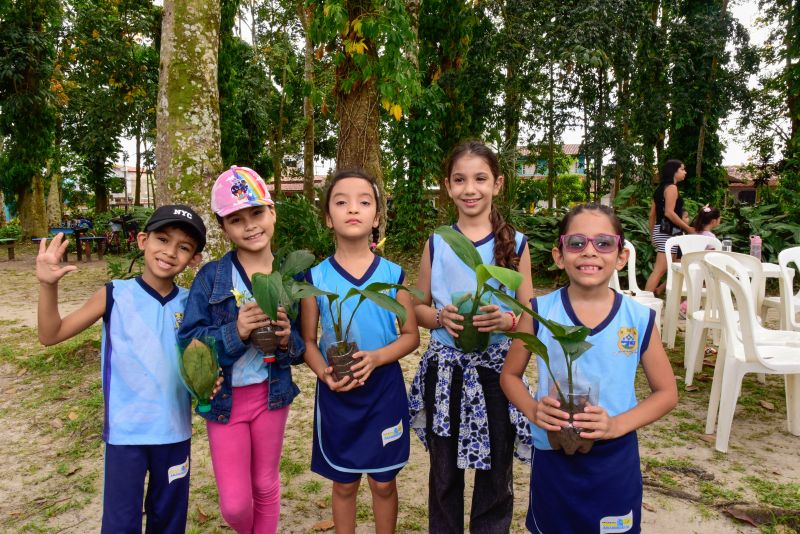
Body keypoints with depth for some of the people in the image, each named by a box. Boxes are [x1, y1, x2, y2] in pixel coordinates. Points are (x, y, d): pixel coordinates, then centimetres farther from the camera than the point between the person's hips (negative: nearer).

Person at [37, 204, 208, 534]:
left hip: (174, 430, 3)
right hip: (125, 431, -2)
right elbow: (51, 335, -5)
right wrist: (48, 285, -19)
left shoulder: (190, 303, -2)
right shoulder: (114, 295, -8)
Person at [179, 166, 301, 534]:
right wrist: (235, 332, -30)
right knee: (234, 504, 8)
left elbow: (302, 347, 1)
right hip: (224, 398, -1)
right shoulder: (210, 277, -11)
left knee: (266, 485, 18)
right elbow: (189, 341, -15)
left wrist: (287, 340, -22)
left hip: (271, 394, 1)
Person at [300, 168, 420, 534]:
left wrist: (376, 358, -20)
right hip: (336, 393, 0)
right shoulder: (316, 277, -5)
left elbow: (411, 335, -3)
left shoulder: (393, 274, -6)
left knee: (383, 482, 15)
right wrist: (323, 373, -19)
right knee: (344, 484, 17)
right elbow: (308, 341, 0)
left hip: (384, 389, 0)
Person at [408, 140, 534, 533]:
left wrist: (505, 320, -21)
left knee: (495, 474, 12)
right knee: (444, 473, 16)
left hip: (497, 369, -1)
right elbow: (418, 308, 6)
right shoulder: (437, 243, 0)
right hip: (445, 369, 1)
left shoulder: (515, 244, -3)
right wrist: (441, 317, -15)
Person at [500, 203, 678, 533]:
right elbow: (510, 375, 1)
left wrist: (618, 424, -16)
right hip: (551, 456, 0)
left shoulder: (640, 319, -8)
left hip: (615, 459, 0)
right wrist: (533, 410, -18)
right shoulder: (539, 312, -9)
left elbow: (667, 392, 0)